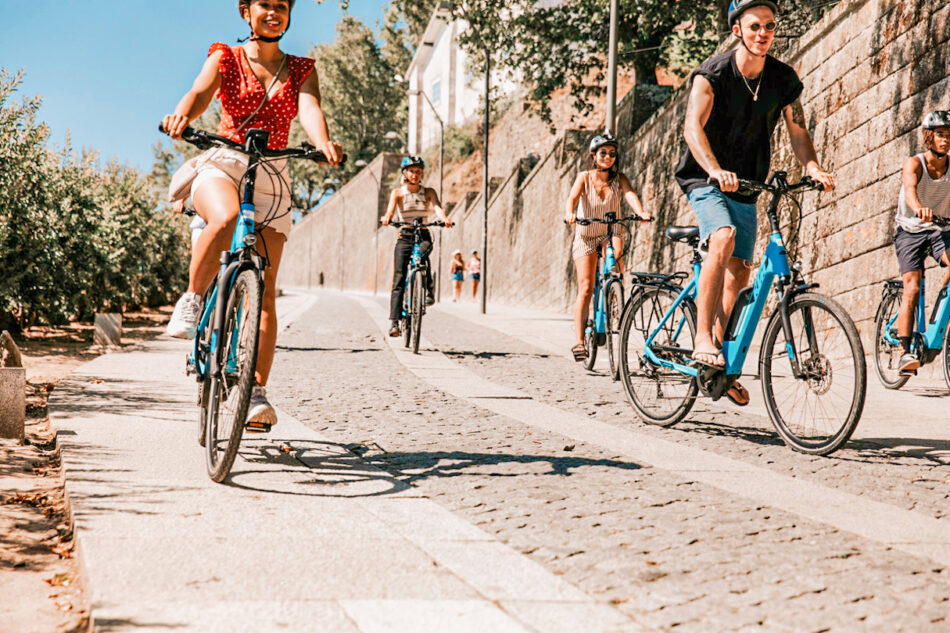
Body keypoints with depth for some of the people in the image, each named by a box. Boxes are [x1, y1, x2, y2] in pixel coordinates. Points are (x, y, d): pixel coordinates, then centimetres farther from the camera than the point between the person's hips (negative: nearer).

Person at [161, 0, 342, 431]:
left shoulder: (300, 70, 12)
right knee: (226, 219, -39)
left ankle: (257, 392, -1)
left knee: (264, 292, -5)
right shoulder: (225, 58, 7)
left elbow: (309, 108, -9)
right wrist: (181, 117, -38)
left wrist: (323, 143, -33)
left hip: (272, 178, 2)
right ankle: (192, 300, -18)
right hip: (222, 165, -2)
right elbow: (200, 93, -13)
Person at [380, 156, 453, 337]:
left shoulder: (428, 192, 7)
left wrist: (444, 218, -35)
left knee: (422, 254, -37)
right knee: (399, 280, -10)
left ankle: (429, 290, -20)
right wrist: (387, 218, -38)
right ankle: (395, 322, -12)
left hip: (423, 236, 0)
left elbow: (437, 207, -12)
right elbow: (391, 208, -14)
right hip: (404, 237, 0)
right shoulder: (398, 192, 4)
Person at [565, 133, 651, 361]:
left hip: (610, 233, 1)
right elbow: (573, 197, -22)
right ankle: (579, 341, -9)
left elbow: (630, 194, -21)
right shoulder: (585, 177, -5)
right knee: (585, 289, -12)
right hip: (586, 236, -1)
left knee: (617, 250, -36)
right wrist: (570, 214, -45)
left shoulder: (618, 178, -2)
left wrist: (641, 212, -42)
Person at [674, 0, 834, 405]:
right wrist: (717, 171, -45)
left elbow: (798, 131, 0)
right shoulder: (713, 74, -16)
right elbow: (693, 127, -27)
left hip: (746, 187, 5)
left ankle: (722, 369, 16)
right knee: (723, 238, -32)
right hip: (706, 180, -5)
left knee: (739, 273, 4)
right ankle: (702, 338, -28)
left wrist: (814, 168, -21)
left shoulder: (784, 79, -2)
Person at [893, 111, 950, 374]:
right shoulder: (914, 163, -14)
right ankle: (905, 352, -22)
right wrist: (919, 208, -57)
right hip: (911, 231, -3)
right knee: (912, 288, -18)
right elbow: (910, 188, -35)